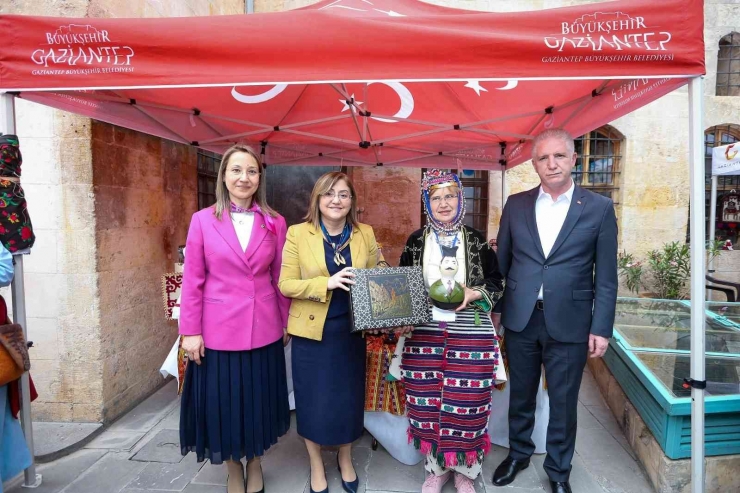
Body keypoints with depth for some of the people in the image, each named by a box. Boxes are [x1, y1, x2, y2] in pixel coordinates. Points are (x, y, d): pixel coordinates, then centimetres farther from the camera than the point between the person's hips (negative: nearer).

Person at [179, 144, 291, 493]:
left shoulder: (275, 222, 1)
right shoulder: (203, 220, -3)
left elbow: (280, 278, 5)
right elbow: (192, 280, -3)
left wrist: (287, 322, 8)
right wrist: (190, 331, -5)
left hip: (264, 329, 1)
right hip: (219, 329, -1)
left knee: (259, 400, 14)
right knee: (223, 402, 12)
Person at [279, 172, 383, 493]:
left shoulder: (366, 234, 1)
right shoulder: (298, 234, -7)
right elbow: (286, 284, -10)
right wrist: (326, 283, -23)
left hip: (351, 330, 3)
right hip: (312, 331, -2)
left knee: (349, 397, 15)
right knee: (313, 400, 10)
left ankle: (345, 459, 41)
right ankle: (316, 466, 35)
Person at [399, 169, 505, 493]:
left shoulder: (476, 241, 2)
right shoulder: (416, 241, 5)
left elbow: (496, 283, 5)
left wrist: (473, 294, -14)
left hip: (469, 335, -1)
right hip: (424, 334, 2)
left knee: (465, 406, 5)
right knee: (427, 405, 8)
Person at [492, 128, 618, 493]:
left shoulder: (599, 208, -3)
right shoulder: (516, 204, 3)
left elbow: (606, 277, -2)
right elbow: (502, 262, 7)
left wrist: (601, 328, -6)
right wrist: (494, 309, 5)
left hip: (569, 322, -2)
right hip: (520, 319, 2)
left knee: (563, 402, 13)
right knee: (520, 395, 18)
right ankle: (518, 454, 41)